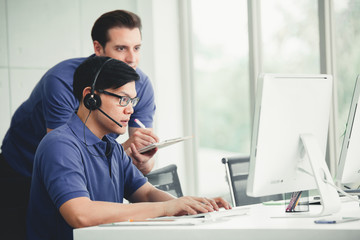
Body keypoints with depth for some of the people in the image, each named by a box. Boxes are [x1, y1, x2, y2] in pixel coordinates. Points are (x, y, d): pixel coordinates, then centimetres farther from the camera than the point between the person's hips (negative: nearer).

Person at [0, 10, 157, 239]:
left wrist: (143, 160, -38)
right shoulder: (61, 81, -30)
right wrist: (125, 148, -46)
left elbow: (146, 166, -13)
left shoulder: (141, 84, -14)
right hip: (22, 175, -4)